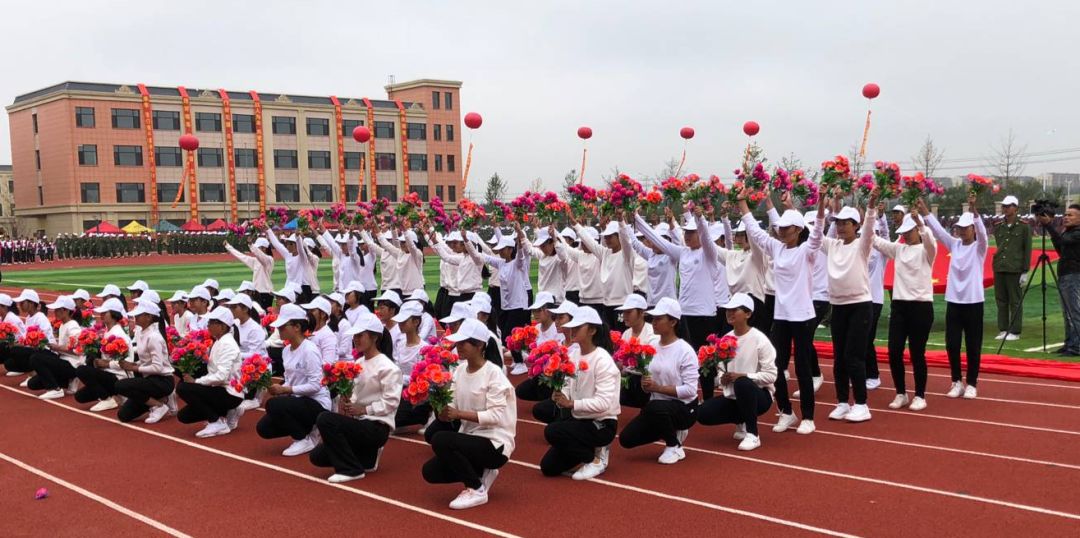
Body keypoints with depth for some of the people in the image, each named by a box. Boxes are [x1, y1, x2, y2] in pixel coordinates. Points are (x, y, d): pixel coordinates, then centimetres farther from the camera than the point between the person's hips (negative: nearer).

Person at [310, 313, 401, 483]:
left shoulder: (387, 367, -14)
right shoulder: (358, 364, 11)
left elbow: (391, 402, -19)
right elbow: (355, 394, 14)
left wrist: (364, 409, -21)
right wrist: (346, 404, -8)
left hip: (377, 426, -8)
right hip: (359, 423, 8)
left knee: (325, 419, -25)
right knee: (317, 456, 2)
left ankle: (351, 469, -12)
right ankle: (366, 456, 16)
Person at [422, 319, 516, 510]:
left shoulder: (493, 374, -16)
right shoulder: (459, 371, 5)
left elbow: (496, 416, -23)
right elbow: (452, 409, 1)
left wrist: (459, 414, -29)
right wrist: (442, 410, -22)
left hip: (495, 443, -8)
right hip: (471, 438, 8)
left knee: (440, 440, -26)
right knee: (430, 472, -4)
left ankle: (477, 490, -10)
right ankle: (481, 474, 14)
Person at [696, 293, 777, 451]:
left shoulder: (759, 339, -14)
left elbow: (771, 375, -16)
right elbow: (721, 371, 12)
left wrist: (742, 376, -25)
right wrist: (722, 380, -11)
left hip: (759, 395, -6)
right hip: (733, 397, 6)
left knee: (742, 383, -39)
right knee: (703, 413, -15)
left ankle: (753, 435, -21)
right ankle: (743, 422, 11)